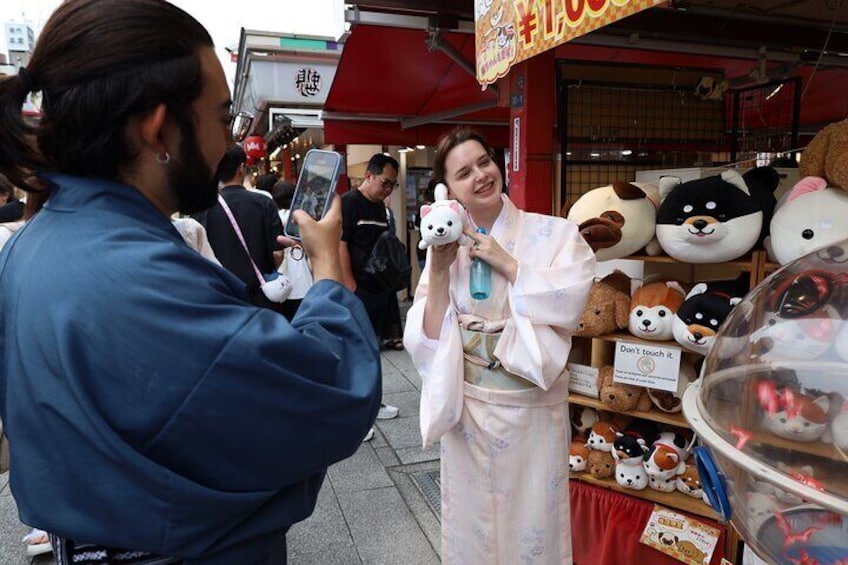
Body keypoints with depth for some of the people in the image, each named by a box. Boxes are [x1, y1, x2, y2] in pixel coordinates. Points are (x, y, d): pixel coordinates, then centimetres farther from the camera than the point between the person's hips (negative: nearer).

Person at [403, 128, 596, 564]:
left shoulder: (552, 234, -6)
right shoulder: (446, 246, 0)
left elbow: (569, 301, -22)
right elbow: (430, 337, -7)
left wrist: (505, 262, -18)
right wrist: (440, 270, -17)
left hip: (532, 406, -1)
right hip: (467, 407, 2)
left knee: (532, 525, 15)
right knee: (472, 521, 19)